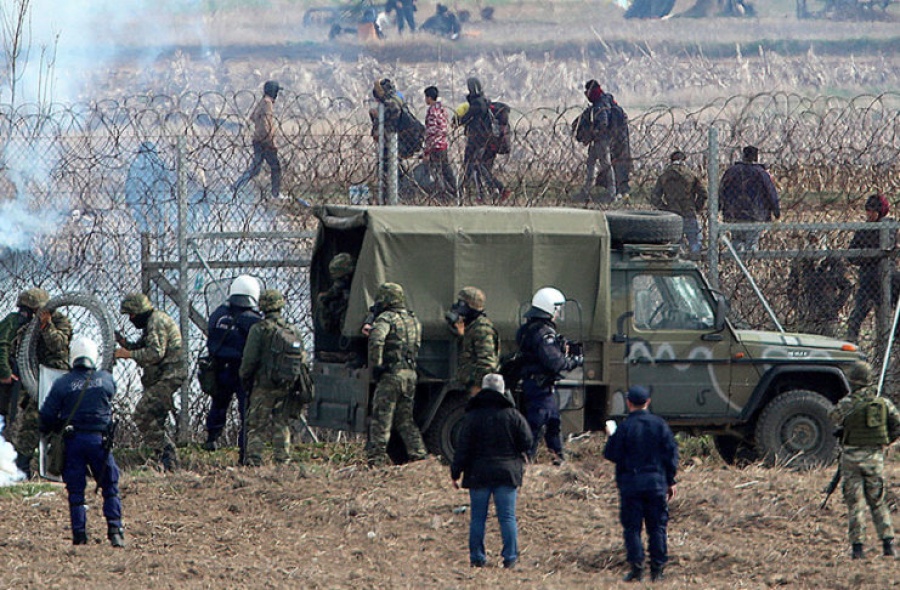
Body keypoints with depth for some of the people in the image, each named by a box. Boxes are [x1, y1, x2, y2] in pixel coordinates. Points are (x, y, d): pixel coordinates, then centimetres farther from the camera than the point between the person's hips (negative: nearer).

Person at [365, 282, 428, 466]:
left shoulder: (387, 318, -7)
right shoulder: (414, 320, 17)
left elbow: (376, 339, -26)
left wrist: (375, 365, -17)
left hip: (391, 374, -7)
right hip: (410, 373, 7)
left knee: (381, 417, -3)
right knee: (405, 419, 17)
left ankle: (376, 458, -5)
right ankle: (418, 454, 12)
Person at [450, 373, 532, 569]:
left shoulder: (472, 417, -3)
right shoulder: (512, 415, -1)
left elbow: (462, 448, -4)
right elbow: (527, 442, 1)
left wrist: (455, 473, 2)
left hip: (478, 474, 0)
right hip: (507, 472, 0)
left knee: (478, 518, 6)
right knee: (507, 517, 3)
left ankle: (477, 558, 5)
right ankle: (510, 557, -2)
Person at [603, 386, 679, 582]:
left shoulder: (625, 427, -8)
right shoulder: (660, 424, 1)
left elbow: (611, 454, -7)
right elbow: (671, 453, 3)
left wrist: (610, 438, 14)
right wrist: (670, 481, 11)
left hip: (631, 482, -2)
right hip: (657, 482, 2)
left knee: (632, 527, 3)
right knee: (657, 527, 8)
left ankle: (637, 569, -4)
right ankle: (657, 569, 7)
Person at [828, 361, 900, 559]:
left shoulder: (847, 403, -11)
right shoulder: (884, 403, -1)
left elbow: (834, 417, 8)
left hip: (852, 455, -3)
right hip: (875, 457, 3)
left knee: (855, 503, 4)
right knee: (878, 502, 12)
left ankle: (857, 547, 1)